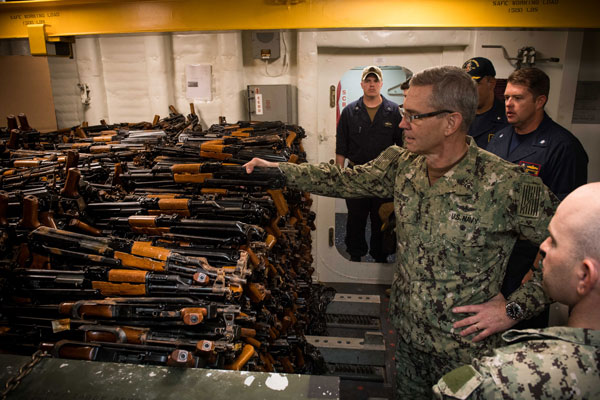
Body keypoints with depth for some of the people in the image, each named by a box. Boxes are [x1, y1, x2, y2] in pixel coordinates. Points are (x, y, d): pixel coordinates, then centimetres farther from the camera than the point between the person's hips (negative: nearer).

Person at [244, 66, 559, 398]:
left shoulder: (507, 184, -25)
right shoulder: (401, 164, -7)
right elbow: (344, 180, 0)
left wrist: (516, 308, -17)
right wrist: (279, 169, -5)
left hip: (465, 349, -5)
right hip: (407, 333, 5)